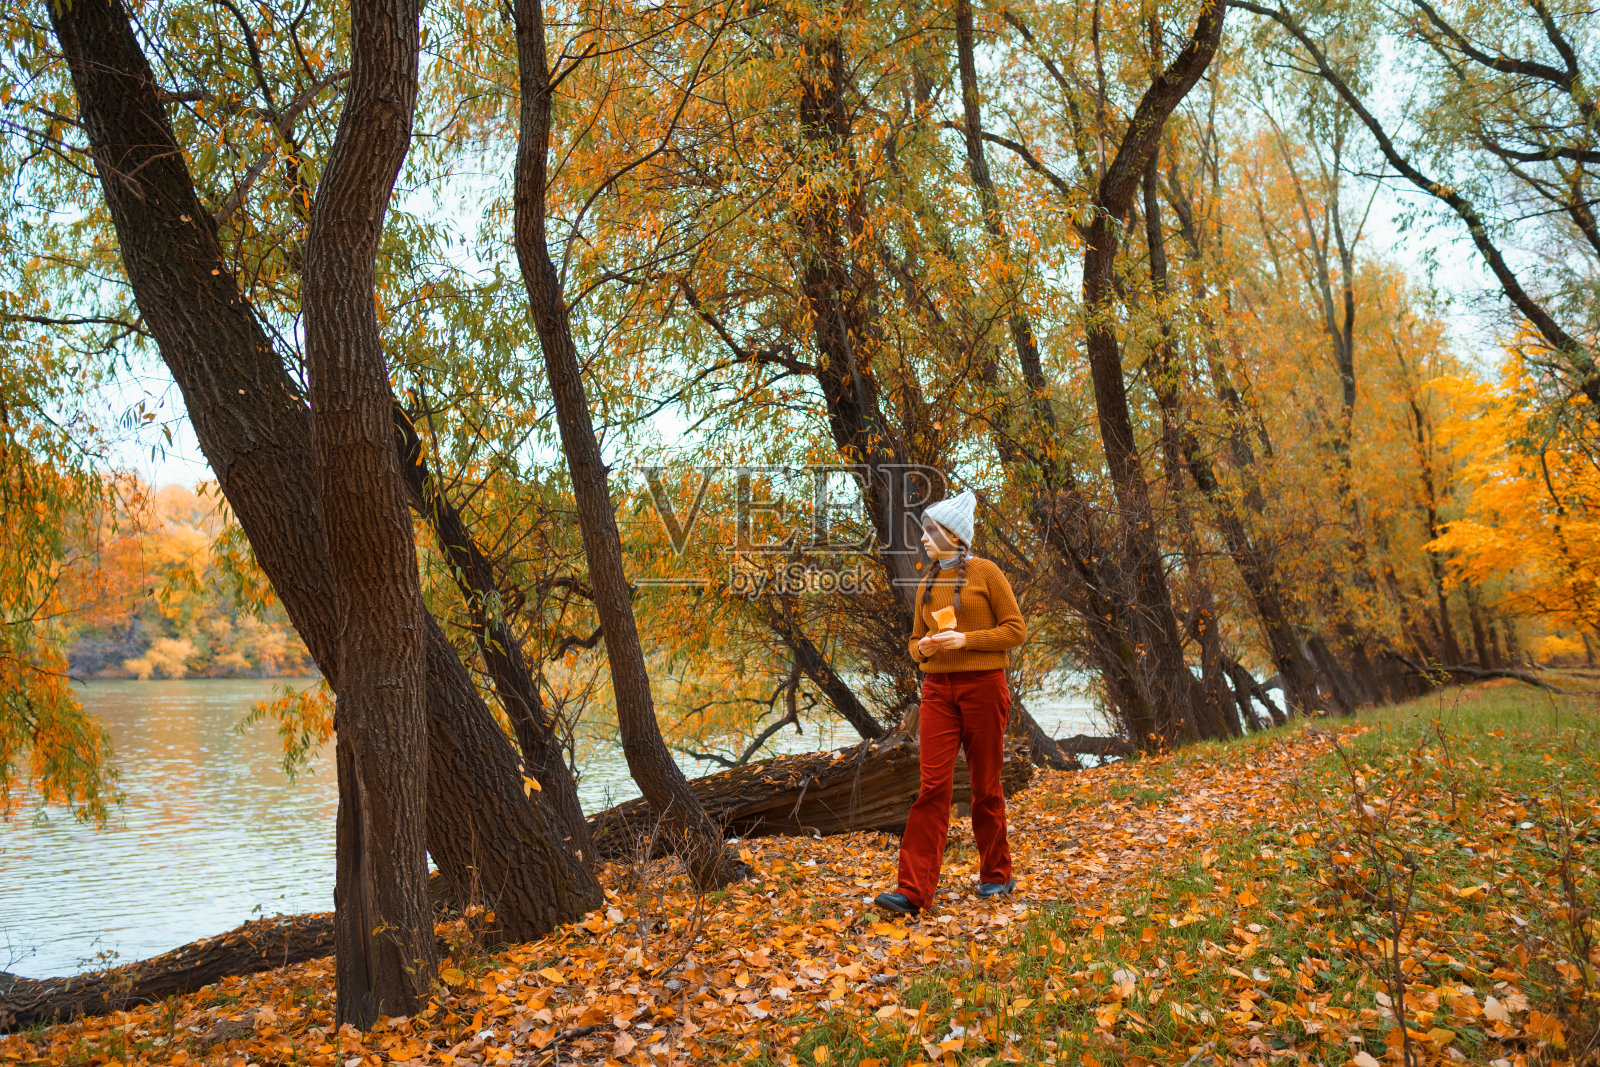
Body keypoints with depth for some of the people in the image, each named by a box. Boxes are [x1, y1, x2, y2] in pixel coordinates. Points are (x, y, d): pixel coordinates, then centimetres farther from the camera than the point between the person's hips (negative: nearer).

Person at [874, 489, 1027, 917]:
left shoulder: (985, 573, -3)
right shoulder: (927, 584, 14)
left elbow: (1015, 630, -5)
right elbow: (916, 639, 21)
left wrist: (966, 639, -16)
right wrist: (922, 648, -3)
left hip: (982, 685, -4)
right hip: (938, 689, 4)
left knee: (985, 785, 6)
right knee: (933, 784, -5)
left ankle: (997, 875, 25)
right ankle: (914, 889, -7)